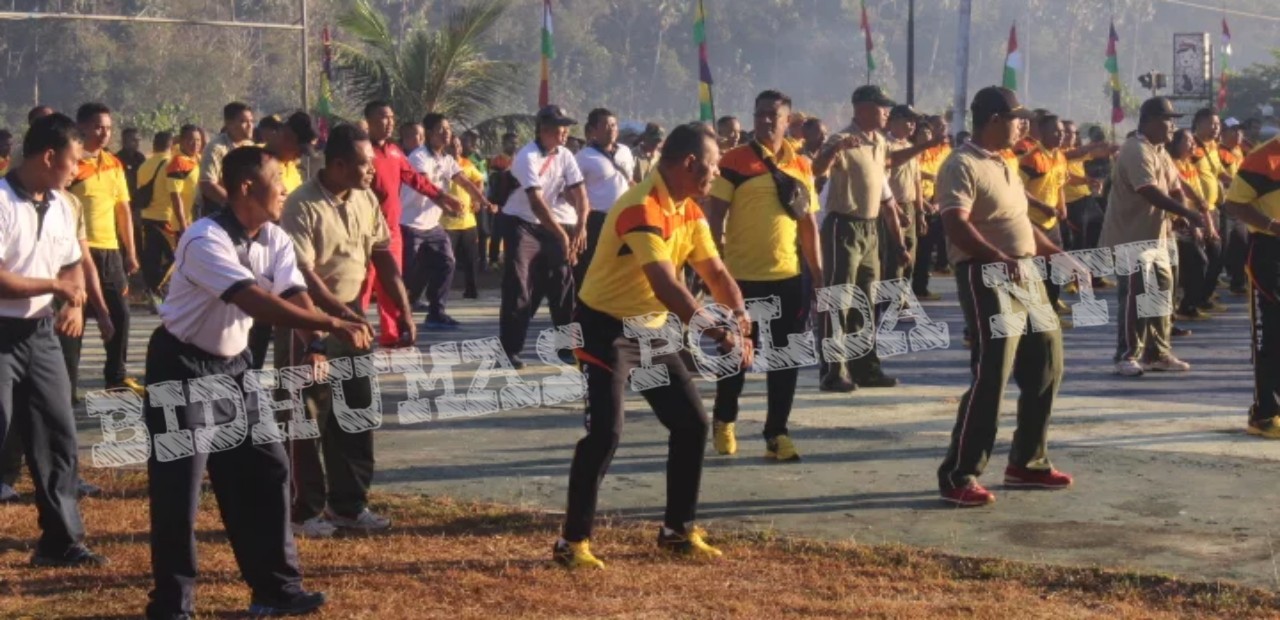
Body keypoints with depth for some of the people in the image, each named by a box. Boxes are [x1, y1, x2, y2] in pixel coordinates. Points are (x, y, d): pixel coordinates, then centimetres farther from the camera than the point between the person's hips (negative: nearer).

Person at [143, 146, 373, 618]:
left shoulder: (275, 240, -1)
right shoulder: (206, 240, -26)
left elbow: (293, 294, -15)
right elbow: (257, 303, -37)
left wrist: (314, 343, -35)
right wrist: (334, 326, -41)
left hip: (233, 364, 8)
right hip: (183, 368, -8)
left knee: (265, 470, 8)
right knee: (179, 487, -6)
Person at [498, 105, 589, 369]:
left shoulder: (565, 156, -1)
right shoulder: (527, 157, -20)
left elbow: (579, 191, -7)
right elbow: (537, 201, -29)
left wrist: (580, 226, -25)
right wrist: (563, 235, -35)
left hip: (552, 227, 6)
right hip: (522, 225, -6)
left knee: (563, 287, 7)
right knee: (519, 289, -10)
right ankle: (509, 349, -5)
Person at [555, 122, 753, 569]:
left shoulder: (689, 210, 3)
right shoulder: (642, 209, -26)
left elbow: (715, 271, 5)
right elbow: (666, 286, -34)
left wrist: (739, 316, -13)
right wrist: (719, 335, -36)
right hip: (605, 329, -9)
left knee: (691, 423, 7)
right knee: (605, 432, -16)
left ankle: (679, 530, 20)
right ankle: (573, 542, -3)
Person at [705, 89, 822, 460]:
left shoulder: (801, 166, 8)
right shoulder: (734, 161, -5)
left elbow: (809, 224, 12)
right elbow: (715, 217, -6)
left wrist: (818, 275, 9)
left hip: (789, 277, 3)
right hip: (743, 276, -3)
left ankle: (777, 433, 15)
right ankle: (724, 422, 28)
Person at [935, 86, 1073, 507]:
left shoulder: (1002, 165, 19)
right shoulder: (962, 166, -11)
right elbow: (956, 226, -24)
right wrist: (1000, 259, -36)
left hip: (1027, 277, 10)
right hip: (987, 278, -10)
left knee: (1046, 368, 13)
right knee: (990, 378, -11)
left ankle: (1027, 463, 25)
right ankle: (958, 477, -4)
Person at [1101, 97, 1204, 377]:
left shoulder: (1160, 151, 13)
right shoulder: (1136, 150, -18)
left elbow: (1173, 188, 12)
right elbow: (1150, 192, -28)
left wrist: (1185, 214, -8)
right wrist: (1188, 213, -28)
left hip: (1155, 236, 10)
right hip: (1132, 238, -10)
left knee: (1161, 293, 12)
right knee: (1135, 296, -9)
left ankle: (1157, 353, 21)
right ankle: (1127, 357, -1)